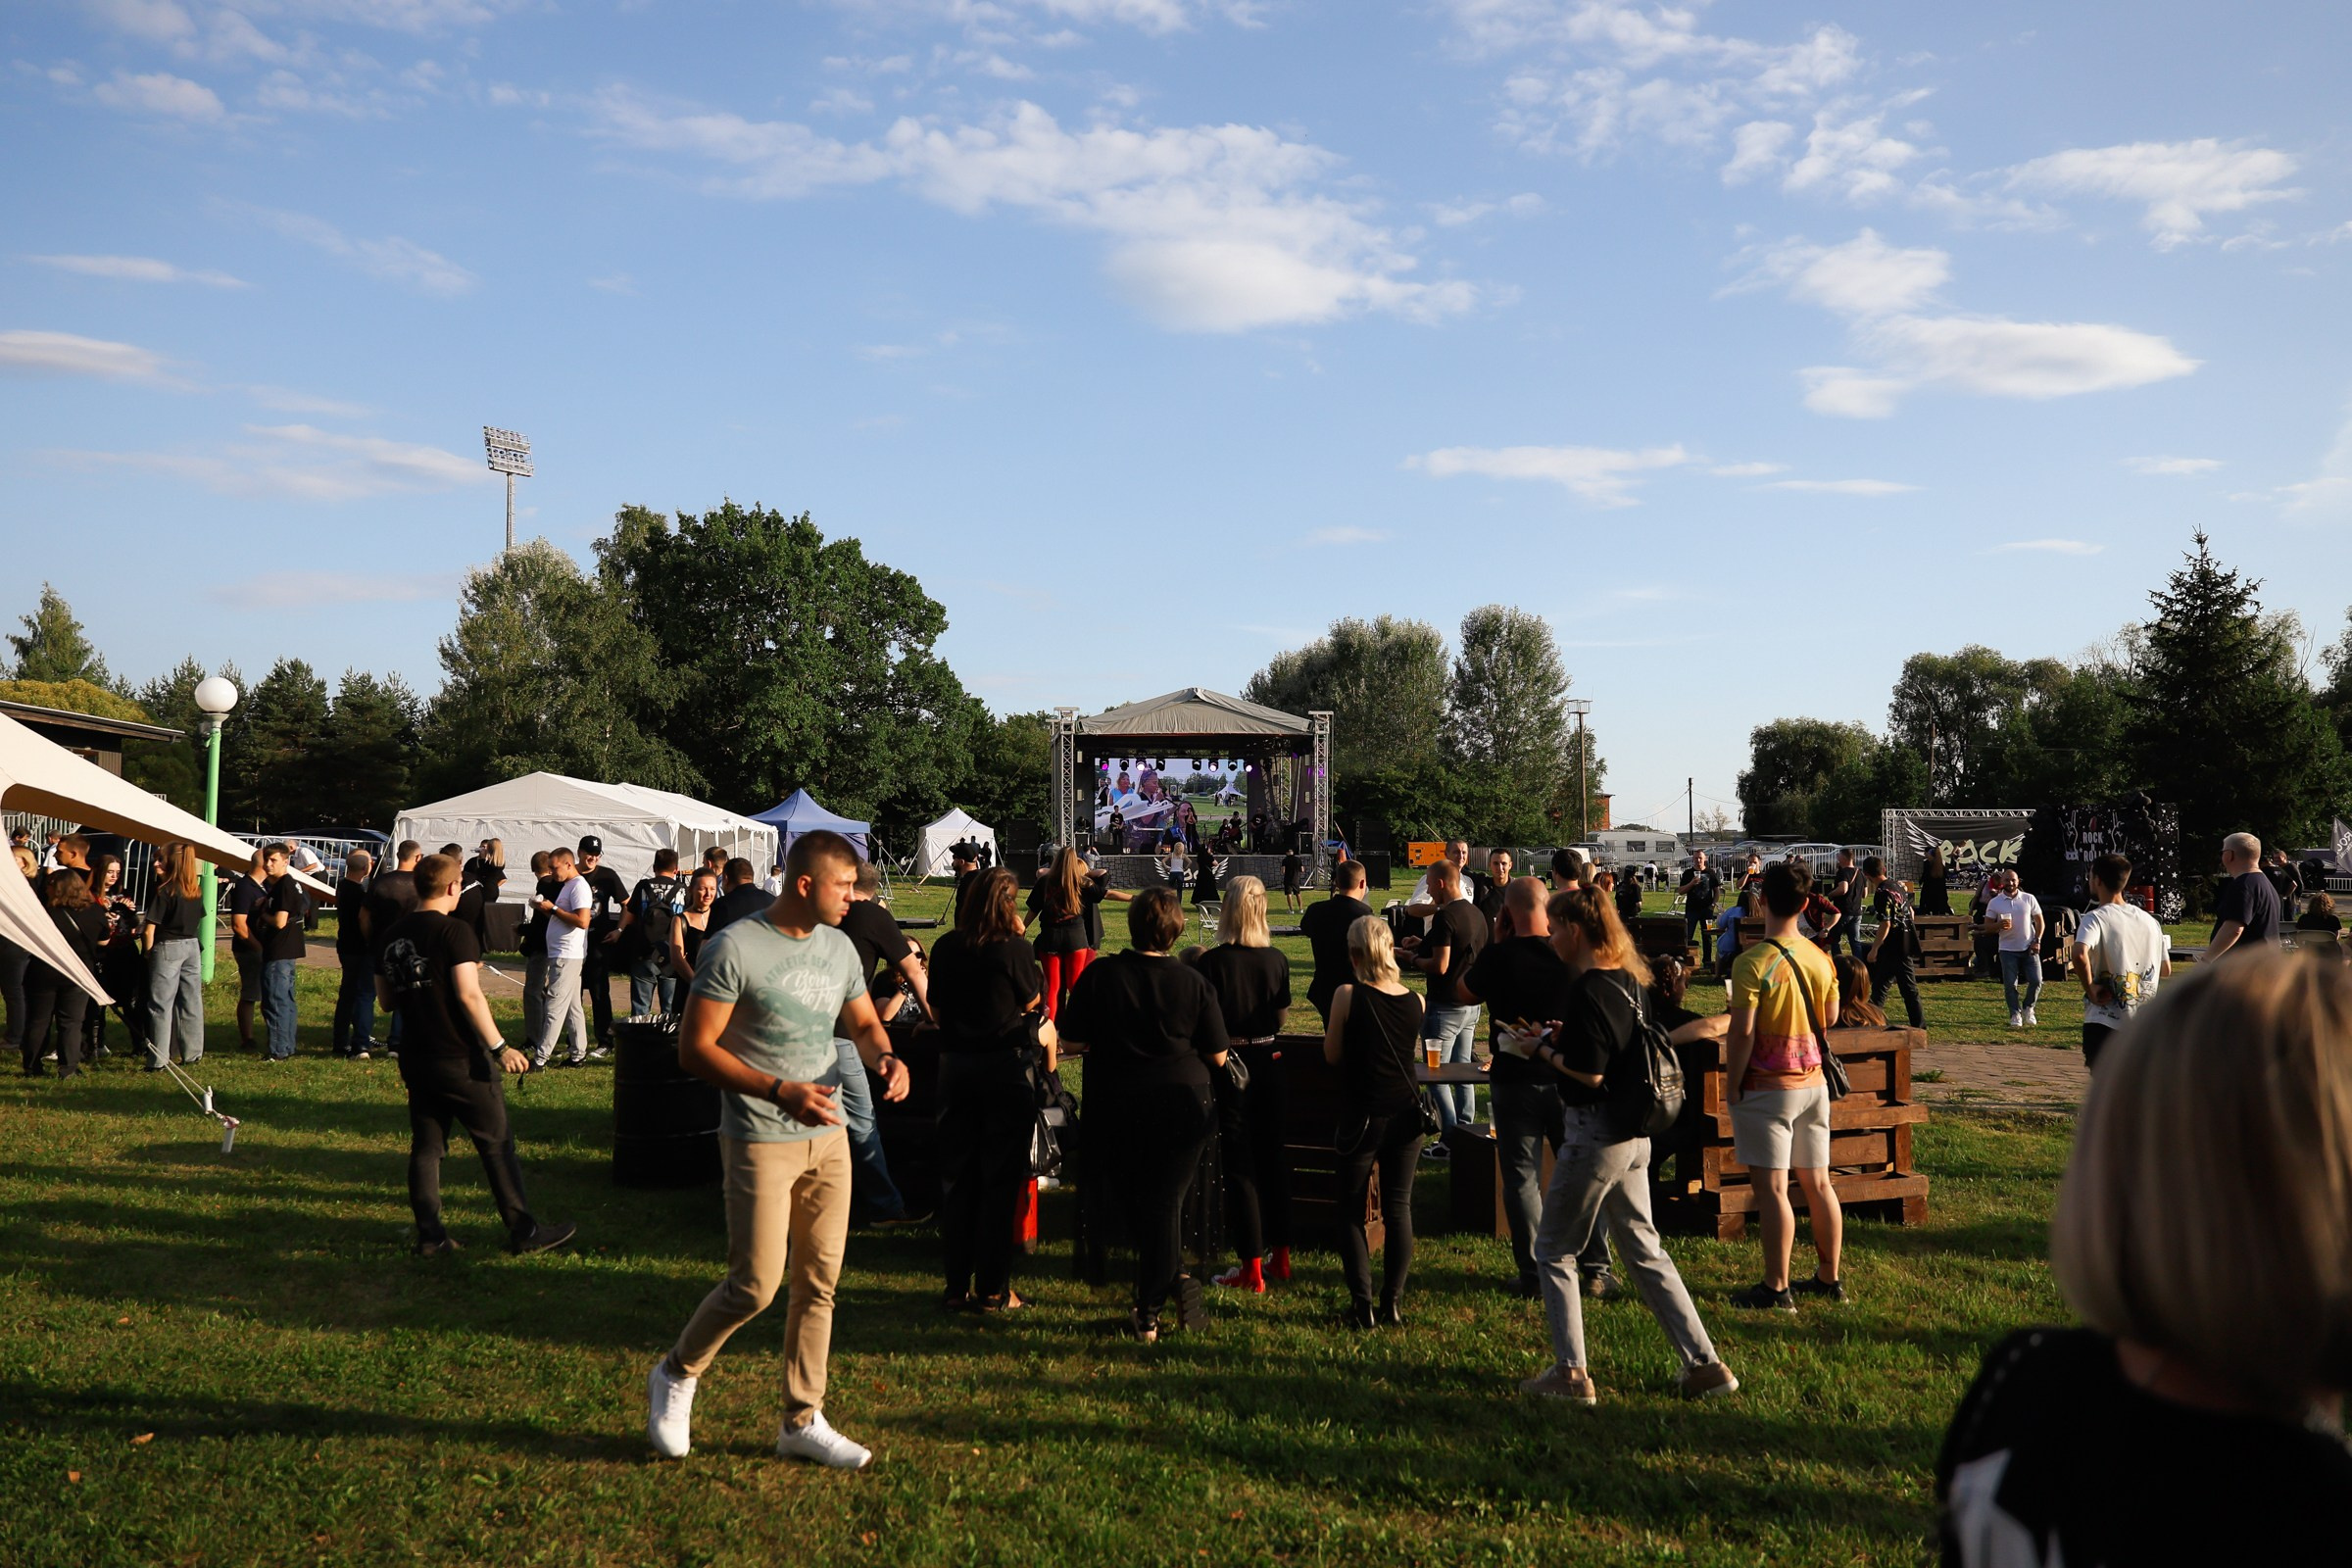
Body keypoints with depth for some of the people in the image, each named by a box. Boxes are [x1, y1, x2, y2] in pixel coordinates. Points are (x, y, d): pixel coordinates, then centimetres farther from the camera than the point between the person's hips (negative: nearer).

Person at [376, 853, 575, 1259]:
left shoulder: (392, 935, 7)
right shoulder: (454, 931, -14)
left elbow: (386, 1000, 14)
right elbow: (469, 996, -21)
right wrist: (499, 1047, -16)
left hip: (415, 1057, 6)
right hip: (460, 1058, -6)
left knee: (425, 1145, 12)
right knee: (497, 1143, 2)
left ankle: (429, 1234, 13)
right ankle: (523, 1230, 6)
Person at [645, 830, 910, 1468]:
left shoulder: (839, 949, 7)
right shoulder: (734, 948, -14)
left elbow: (864, 1023, 21)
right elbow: (694, 1049, -15)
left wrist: (885, 1055, -4)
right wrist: (779, 1091, -23)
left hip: (828, 1139, 7)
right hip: (761, 1143, -6)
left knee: (819, 1283, 10)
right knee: (755, 1285, -6)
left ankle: (802, 1421, 22)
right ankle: (676, 1376, 21)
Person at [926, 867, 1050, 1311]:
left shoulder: (946, 947, 2)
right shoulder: (1014, 949, -12)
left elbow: (937, 1005, 11)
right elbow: (1034, 1003, 1)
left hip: (954, 1064, 4)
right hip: (1006, 1065, -4)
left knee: (956, 1175, 11)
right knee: (1000, 1179, 3)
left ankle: (957, 1286, 16)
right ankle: (993, 1289, 6)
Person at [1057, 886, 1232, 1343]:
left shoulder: (1099, 975, -8)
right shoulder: (1192, 981, -9)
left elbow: (1071, 1041, -2)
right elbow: (1218, 1056, -4)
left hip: (1117, 1108, 1)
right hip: (1181, 1104, 0)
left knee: (1137, 1203, 18)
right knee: (1166, 1202, 7)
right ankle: (1150, 1309, 9)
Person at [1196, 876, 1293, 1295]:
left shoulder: (1212, 962, -16)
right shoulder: (1277, 959, -4)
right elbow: (1283, 1017, 5)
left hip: (1229, 1066, -4)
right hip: (1270, 1061, 4)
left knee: (1239, 1163, 3)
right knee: (1273, 1155, 17)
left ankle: (1251, 1268, 6)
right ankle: (1280, 1254, 27)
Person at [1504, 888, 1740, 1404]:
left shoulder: (1585, 990, -19)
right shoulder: (1628, 980, 7)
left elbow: (1589, 1073, -23)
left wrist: (1541, 1049, -9)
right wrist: (1561, 1039, 11)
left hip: (1594, 1134, -9)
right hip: (1634, 1134, 9)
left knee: (1554, 1251, 6)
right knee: (1644, 1251, 16)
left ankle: (1570, 1373, 9)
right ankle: (1705, 1364, 17)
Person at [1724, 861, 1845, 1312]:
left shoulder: (1753, 962, -17)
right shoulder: (1820, 958, 2)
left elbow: (1742, 1031, -18)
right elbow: (1830, 1015, 14)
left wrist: (1732, 1085, -8)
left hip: (1767, 1088, -7)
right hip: (1813, 1083, 7)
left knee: (1771, 1189, -3)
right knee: (1817, 1183, 14)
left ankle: (1776, 1288, 0)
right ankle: (1830, 1279, 23)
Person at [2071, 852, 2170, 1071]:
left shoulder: (2095, 918, -10)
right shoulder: (2149, 920, 10)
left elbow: (2079, 955, -30)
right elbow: (2166, 970, 17)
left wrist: (2090, 988, -17)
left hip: (2104, 1022, -6)